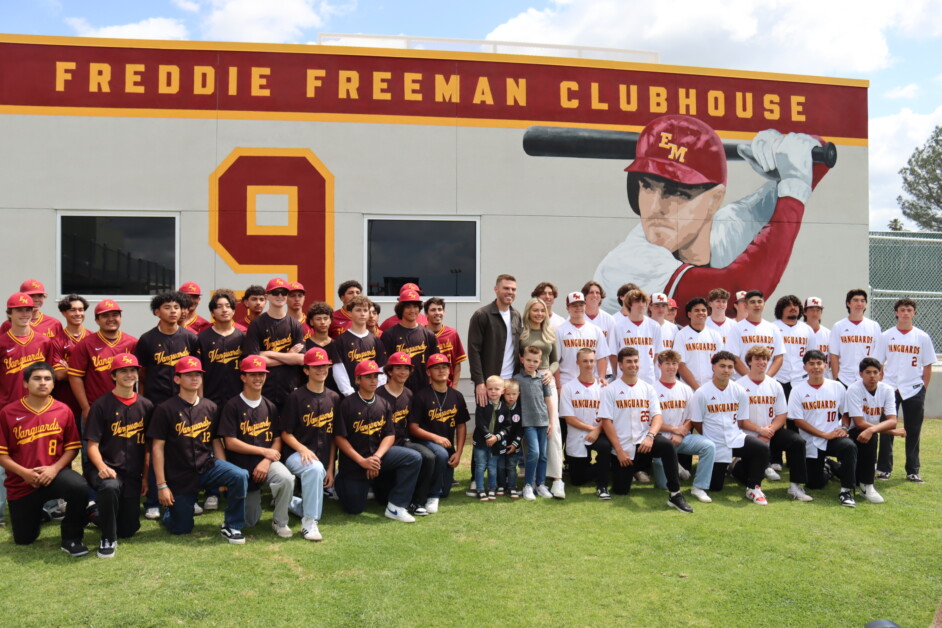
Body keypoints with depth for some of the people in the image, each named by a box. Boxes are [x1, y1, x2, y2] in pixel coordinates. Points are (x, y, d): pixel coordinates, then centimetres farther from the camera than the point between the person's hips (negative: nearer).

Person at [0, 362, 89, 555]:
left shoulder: (63, 410, -3)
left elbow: (72, 447, 0)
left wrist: (55, 468, -16)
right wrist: (23, 472, -17)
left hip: (55, 474, -1)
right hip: (21, 483, 1)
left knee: (79, 487, -36)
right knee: (24, 539, 7)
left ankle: (71, 538, -13)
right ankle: (39, 511, 42)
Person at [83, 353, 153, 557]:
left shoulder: (146, 406, 8)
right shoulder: (101, 405, -3)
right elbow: (92, 444, -7)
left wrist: (145, 477, 8)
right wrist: (102, 467, -25)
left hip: (133, 474, 4)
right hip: (107, 469, -4)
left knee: (128, 529, 4)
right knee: (110, 486, -40)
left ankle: (100, 513, 38)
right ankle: (108, 539, -17)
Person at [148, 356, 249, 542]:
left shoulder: (210, 407, 4)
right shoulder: (165, 409, -7)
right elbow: (157, 448, -7)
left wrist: (225, 476, 4)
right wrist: (161, 485, -10)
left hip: (207, 467, 3)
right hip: (179, 476, -3)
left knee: (240, 476, -26)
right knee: (181, 529, 4)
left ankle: (231, 526, -8)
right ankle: (170, 507, 39)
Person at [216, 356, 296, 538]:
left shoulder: (270, 407, 8)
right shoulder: (232, 406, -6)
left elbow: (277, 440, 6)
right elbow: (230, 442, -11)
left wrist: (266, 461, -14)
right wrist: (264, 451, -12)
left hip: (267, 461, 2)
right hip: (242, 466, -2)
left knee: (286, 478, -32)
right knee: (250, 522, 2)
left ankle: (280, 522, -9)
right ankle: (254, 495, 36)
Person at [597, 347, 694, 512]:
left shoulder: (648, 388, 8)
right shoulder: (610, 390, 0)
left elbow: (657, 416, -1)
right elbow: (606, 421, -5)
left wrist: (650, 436, -22)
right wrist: (619, 450, -11)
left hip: (643, 442, 1)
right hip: (622, 447, -1)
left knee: (667, 445, -31)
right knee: (620, 491, -3)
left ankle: (675, 494, -24)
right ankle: (631, 469, 31)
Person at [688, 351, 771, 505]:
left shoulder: (740, 392, -1)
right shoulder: (701, 393, -10)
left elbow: (741, 421, 7)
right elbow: (696, 423, -2)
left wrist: (734, 437, 1)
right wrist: (712, 437, 4)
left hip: (736, 439, 2)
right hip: (715, 445, -2)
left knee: (763, 448, -27)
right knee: (714, 487, 1)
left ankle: (753, 488, -3)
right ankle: (726, 467, 37)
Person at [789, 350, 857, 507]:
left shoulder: (837, 387, 4)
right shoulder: (798, 391, -2)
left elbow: (845, 412, 12)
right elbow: (798, 421, -6)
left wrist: (844, 428, -9)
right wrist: (824, 434, -13)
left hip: (834, 438, 0)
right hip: (811, 442, 0)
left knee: (849, 446, -34)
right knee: (815, 483, 0)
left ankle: (846, 491, -22)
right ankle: (826, 469, 36)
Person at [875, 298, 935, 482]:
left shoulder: (922, 337, 4)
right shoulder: (887, 336, 3)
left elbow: (928, 366, 6)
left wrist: (923, 389, 1)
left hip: (914, 390, 0)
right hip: (890, 389, 0)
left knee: (913, 432, 5)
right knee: (886, 429, 2)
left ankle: (913, 471, 15)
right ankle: (884, 468, 11)